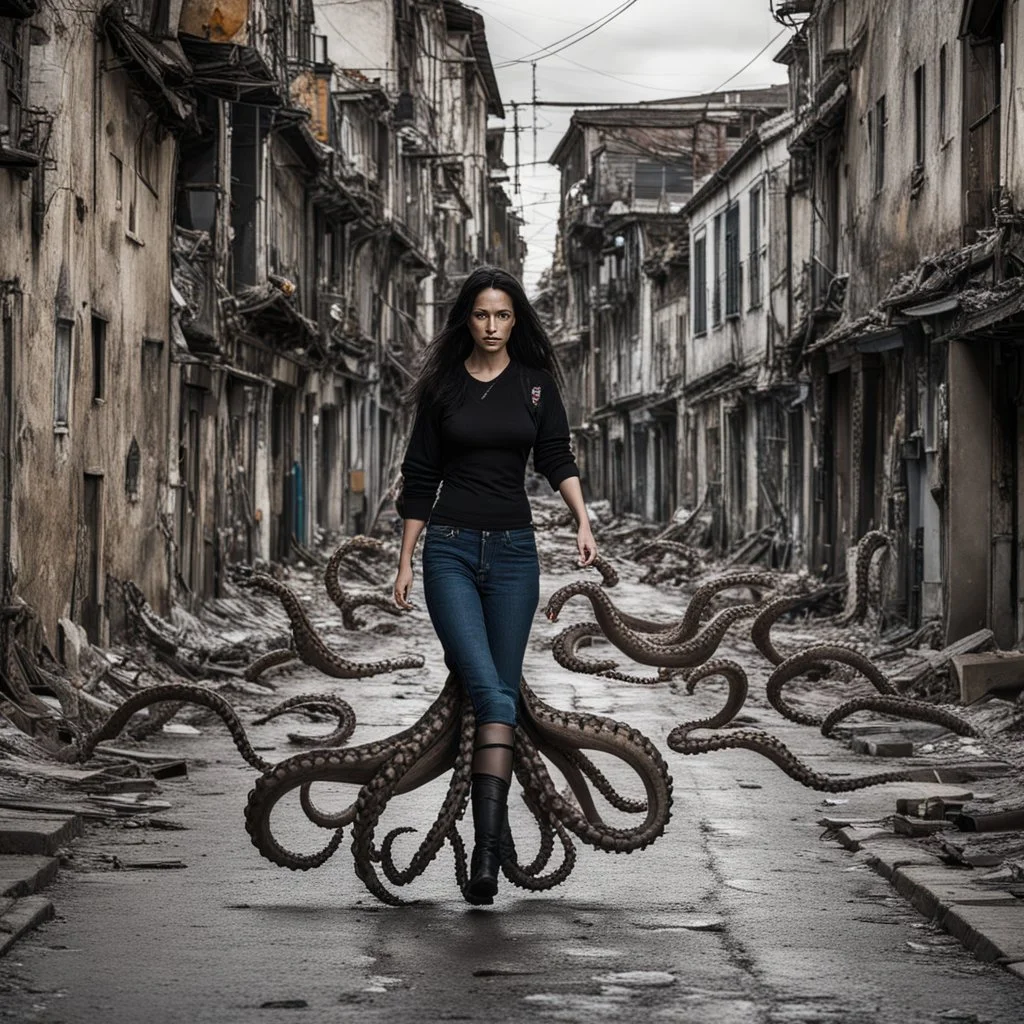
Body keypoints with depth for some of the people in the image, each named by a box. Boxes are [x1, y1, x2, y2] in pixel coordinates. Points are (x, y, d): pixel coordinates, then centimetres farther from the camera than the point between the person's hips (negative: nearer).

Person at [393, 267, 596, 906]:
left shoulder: (535, 381, 7)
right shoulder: (444, 385, 5)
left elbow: (556, 456, 3)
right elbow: (420, 477, 8)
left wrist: (582, 520, -15)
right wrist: (405, 561, 6)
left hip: (514, 549, 2)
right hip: (450, 548, -2)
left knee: (503, 693, 2)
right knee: (491, 692, -16)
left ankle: (488, 850, 6)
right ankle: (493, 836, -19)